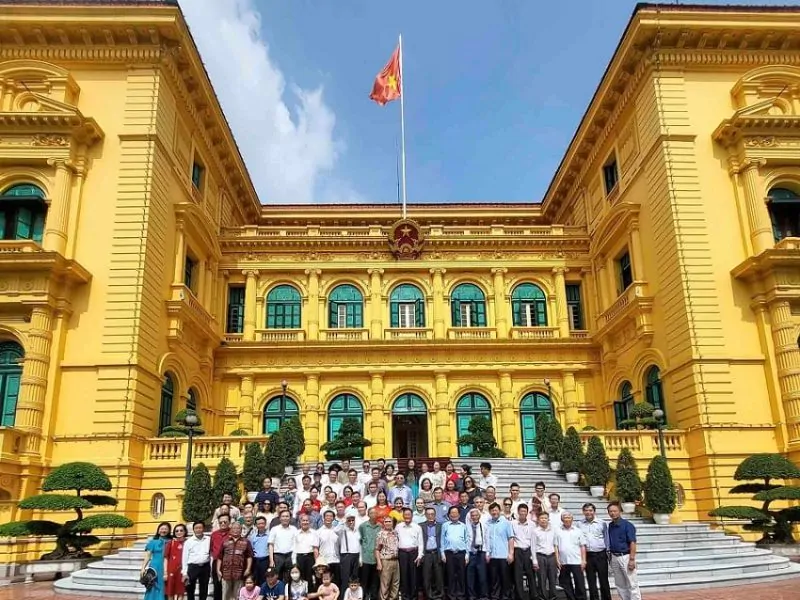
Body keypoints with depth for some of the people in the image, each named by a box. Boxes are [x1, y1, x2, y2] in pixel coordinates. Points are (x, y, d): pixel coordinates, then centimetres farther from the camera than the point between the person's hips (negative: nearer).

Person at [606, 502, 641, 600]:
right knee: (620, 585, 14)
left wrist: (632, 559, -19)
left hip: (625, 557, -6)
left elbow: (632, 543, -14)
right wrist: (610, 557, 10)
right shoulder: (610, 526, 6)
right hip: (614, 557, 6)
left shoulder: (627, 525, -12)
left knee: (632, 584, 0)